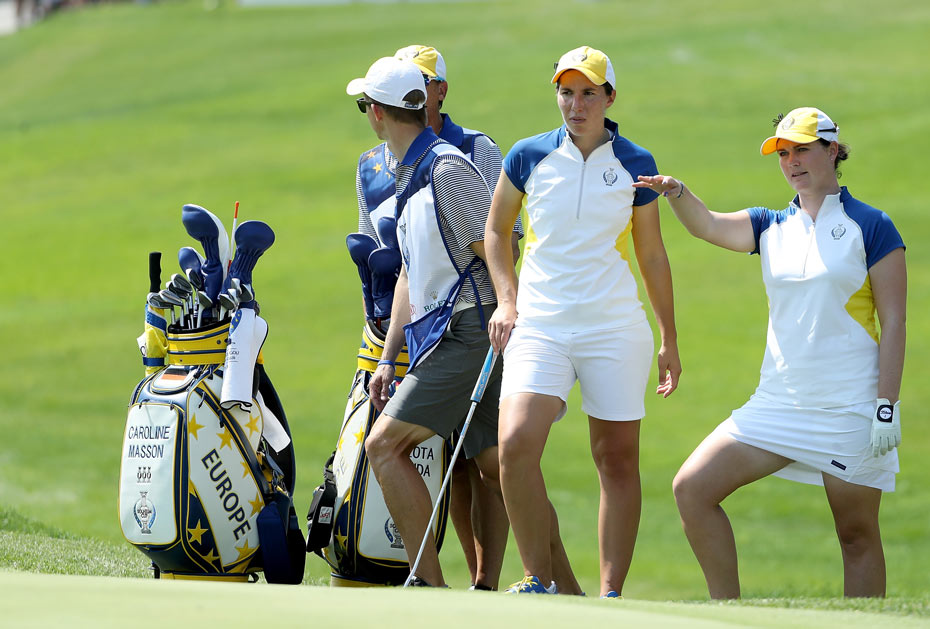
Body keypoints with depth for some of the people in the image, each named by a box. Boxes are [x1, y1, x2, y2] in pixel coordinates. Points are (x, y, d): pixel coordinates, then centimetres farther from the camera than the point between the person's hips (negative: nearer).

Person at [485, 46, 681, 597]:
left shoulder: (636, 165, 2)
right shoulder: (529, 157, 3)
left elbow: (653, 255, 11)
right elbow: (497, 229, 17)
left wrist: (670, 341, 12)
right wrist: (507, 301, 4)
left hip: (615, 329, 0)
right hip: (539, 324, 0)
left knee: (618, 459, 1)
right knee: (516, 443, -19)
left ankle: (611, 593, 8)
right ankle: (539, 580, -7)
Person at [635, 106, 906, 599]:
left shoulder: (870, 228, -3)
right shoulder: (772, 227, 11)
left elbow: (893, 322, -6)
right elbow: (708, 225, -7)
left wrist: (887, 406, -13)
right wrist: (676, 193, -28)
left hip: (850, 408, -5)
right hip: (778, 404, 5)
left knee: (857, 535, -1)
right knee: (692, 488, -4)